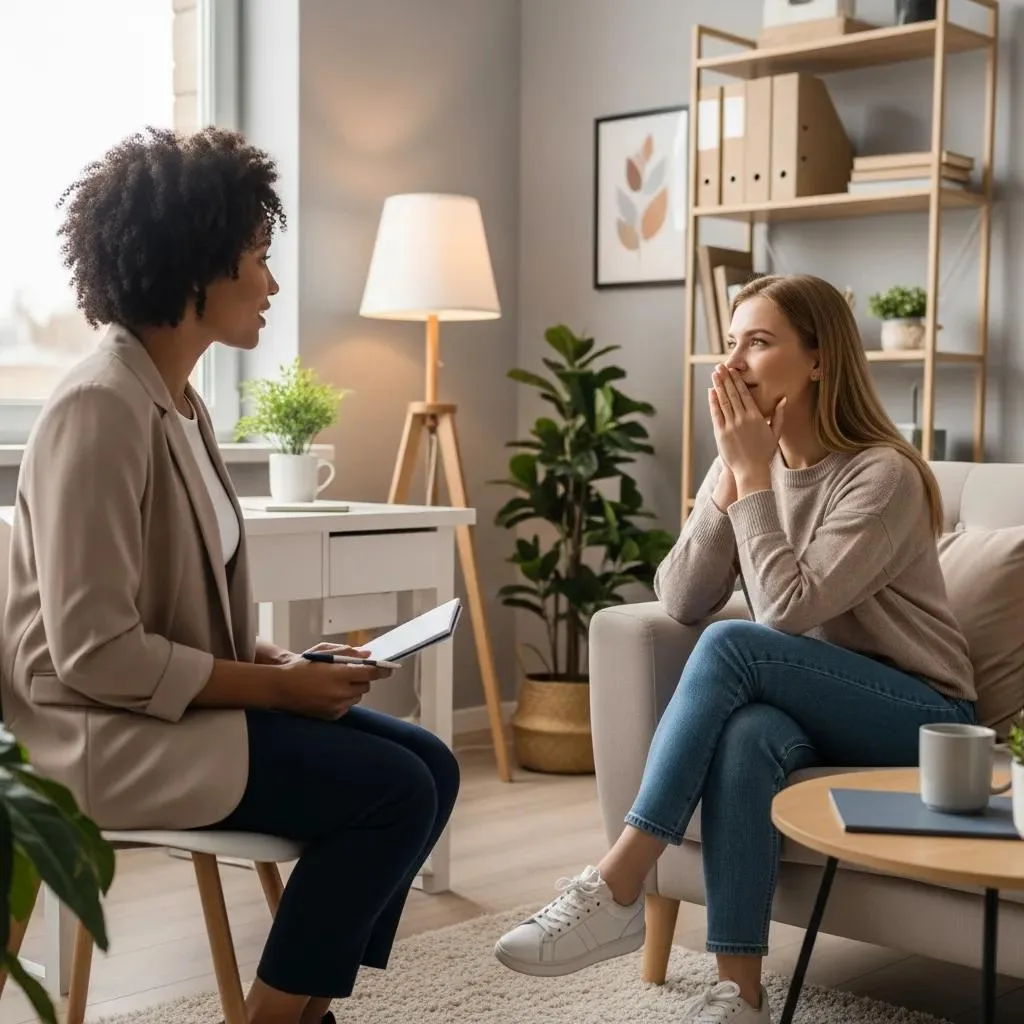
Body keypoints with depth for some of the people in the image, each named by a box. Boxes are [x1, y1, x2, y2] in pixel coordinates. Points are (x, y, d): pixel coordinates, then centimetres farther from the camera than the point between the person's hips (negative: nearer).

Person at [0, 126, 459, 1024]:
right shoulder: (100, 409, -20)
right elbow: (97, 654, -24)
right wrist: (277, 687, -18)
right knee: (392, 790, -17)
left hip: (177, 706, 9)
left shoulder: (178, 401, 10)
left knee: (428, 766, 0)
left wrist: (271, 661, -2)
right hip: (109, 733, -9)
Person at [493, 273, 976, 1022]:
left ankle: (617, 888, -30)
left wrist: (754, 476, -20)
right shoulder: (748, 461, 5)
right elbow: (680, 604, -4)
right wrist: (731, 476, -13)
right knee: (745, 734, -33)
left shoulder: (882, 475, -16)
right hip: (809, 707, 5)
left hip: (921, 717, -5)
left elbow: (791, 608, -26)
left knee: (732, 645, -31)